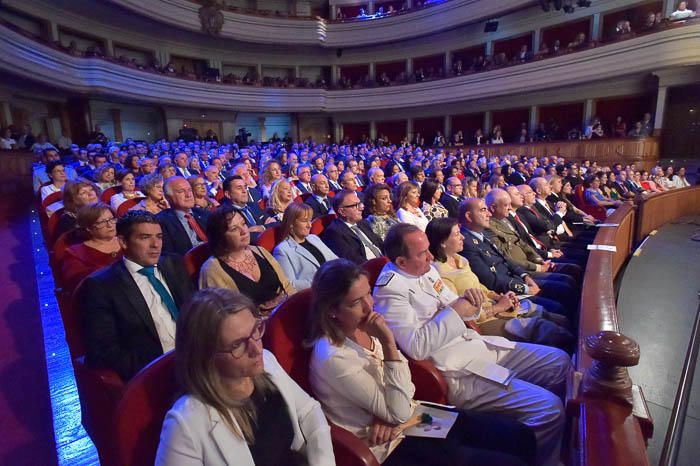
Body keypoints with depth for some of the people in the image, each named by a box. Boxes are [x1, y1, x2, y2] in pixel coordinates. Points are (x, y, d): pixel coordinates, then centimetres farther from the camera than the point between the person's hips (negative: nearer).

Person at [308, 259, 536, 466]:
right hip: (394, 445, -7)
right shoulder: (333, 358, -26)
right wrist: (389, 343, -29)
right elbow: (398, 412, -22)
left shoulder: (361, 327, -3)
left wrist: (390, 414, -16)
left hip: (410, 419, 7)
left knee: (521, 437, 4)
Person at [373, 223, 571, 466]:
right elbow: (416, 347, -25)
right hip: (457, 373, -9)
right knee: (548, 408, -18)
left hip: (481, 346, 10)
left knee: (560, 362, 13)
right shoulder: (390, 289, -19)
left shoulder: (426, 269, 7)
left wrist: (470, 304, -7)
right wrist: (454, 311, -19)